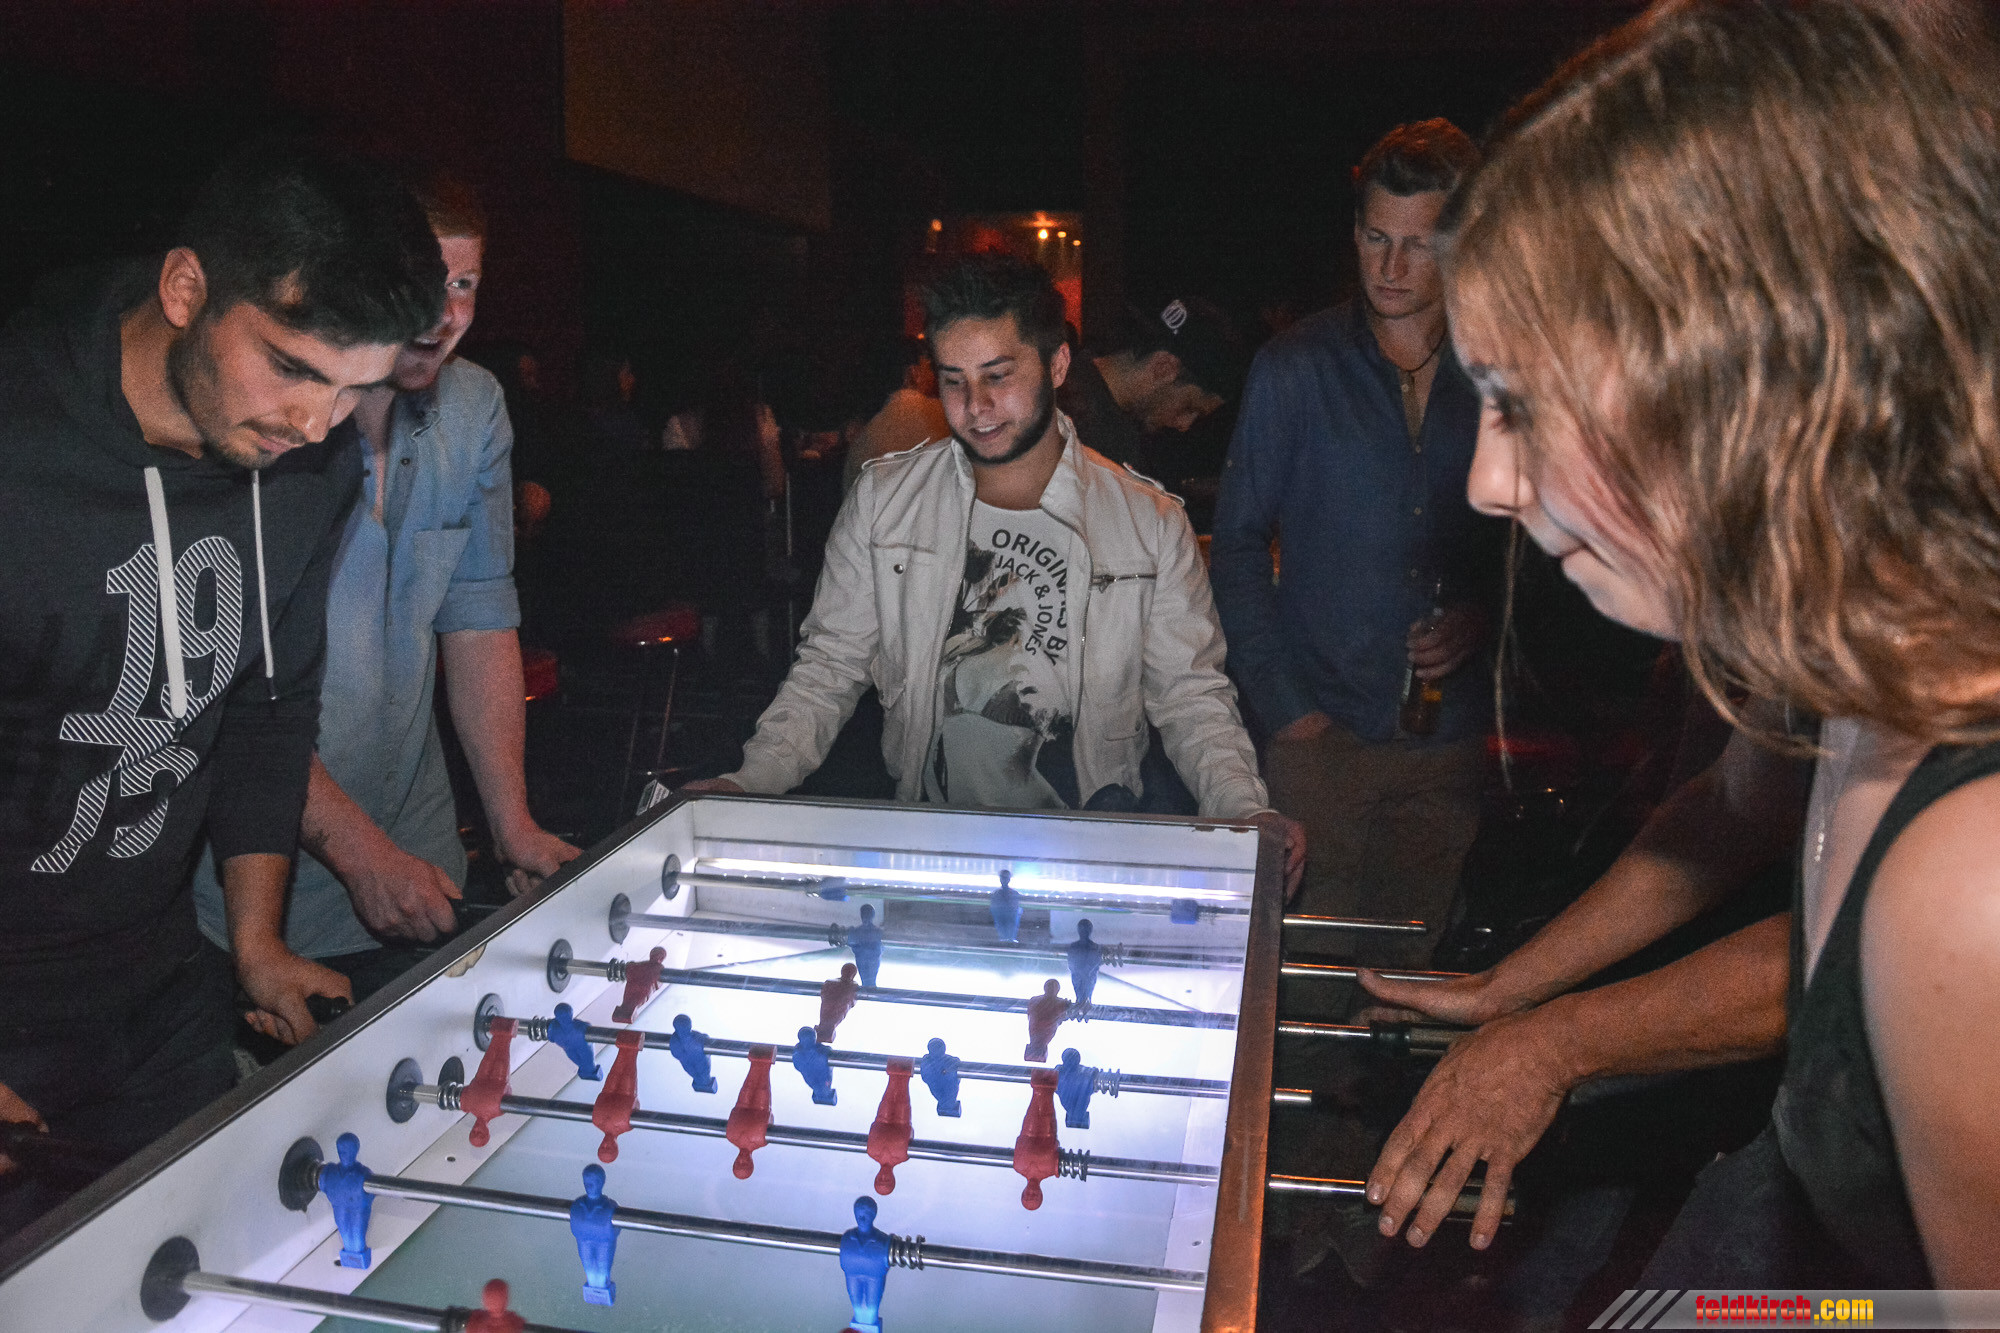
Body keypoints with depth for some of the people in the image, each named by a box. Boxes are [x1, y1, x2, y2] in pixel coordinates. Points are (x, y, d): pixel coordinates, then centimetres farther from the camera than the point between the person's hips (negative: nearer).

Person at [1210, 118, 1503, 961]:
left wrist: (1483, 616, -6)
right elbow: (1238, 544, 0)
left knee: (1416, 967, 12)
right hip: (1325, 733, -2)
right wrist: (1283, 704, -7)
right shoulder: (1296, 368, -1)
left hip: (1453, 739, 2)